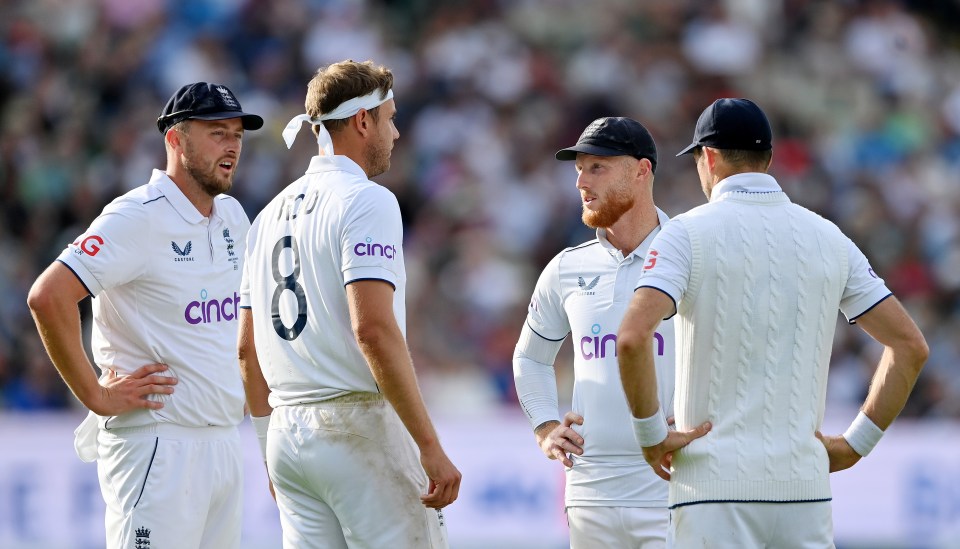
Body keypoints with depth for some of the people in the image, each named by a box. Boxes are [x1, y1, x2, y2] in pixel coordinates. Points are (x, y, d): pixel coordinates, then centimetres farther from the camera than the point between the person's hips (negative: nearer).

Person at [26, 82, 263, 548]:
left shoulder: (232, 218, 13)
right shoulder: (138, 218, -13)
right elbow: (48, 296, -23)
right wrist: (96, 396, -18)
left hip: (224, 440, 8)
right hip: (158, 442, -8)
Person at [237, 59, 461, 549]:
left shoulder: (273, 213, 16)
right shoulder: (365, 201, -9)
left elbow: (247, 348, 18)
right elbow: (374, 329, -21)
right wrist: (430, 447, -21)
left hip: (288, 435, 8)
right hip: (360, 426, -8)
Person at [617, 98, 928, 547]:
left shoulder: (688, 233, -3)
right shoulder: (827, 238, 10)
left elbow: (633, 337, -19)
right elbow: (910, 346, 9)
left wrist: (651, 434, -8)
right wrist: (855, 444, 11)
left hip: (717, 482, -4)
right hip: (805, 486, 4)